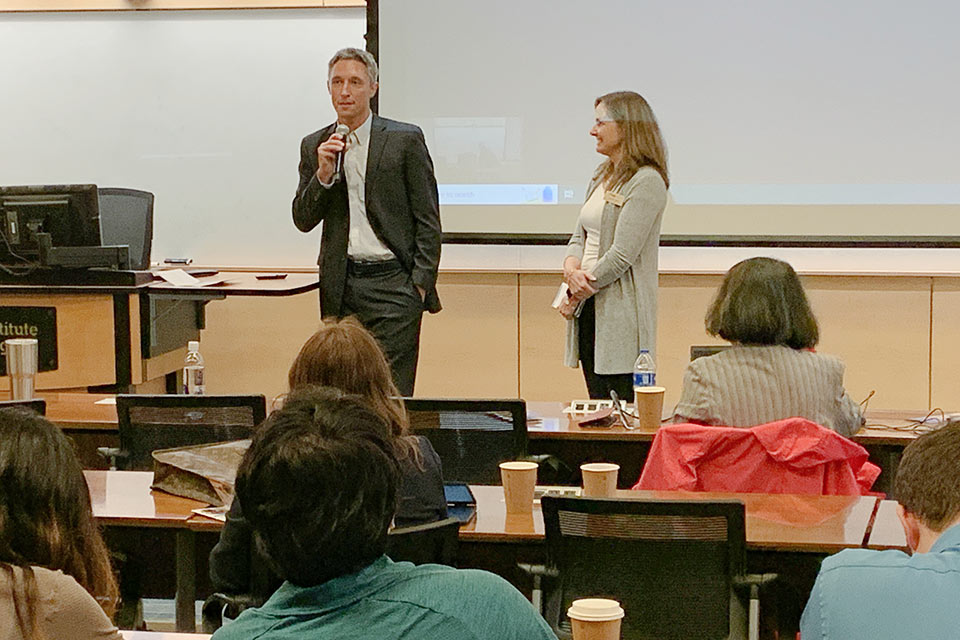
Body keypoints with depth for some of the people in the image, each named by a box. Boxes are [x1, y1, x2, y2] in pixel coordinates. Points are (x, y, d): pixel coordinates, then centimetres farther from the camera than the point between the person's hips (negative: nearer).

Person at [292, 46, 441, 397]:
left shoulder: (405, 140, -1)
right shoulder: (314, 146, 11)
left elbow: (428, 221, 0)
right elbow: (303, 220, 6)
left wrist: (420, 285, -6)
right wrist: (323, 173, -10)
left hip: (392, 283, -4)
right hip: (339, 286, 4)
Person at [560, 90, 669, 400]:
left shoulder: (646, 182, -12)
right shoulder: (601, 177, 16)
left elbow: (622, 255, -17)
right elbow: (580, 237, 15)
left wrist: (578, 296, -9)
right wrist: (571, 269, -7)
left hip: (621, 314, -8)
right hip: (590, 310, 8)